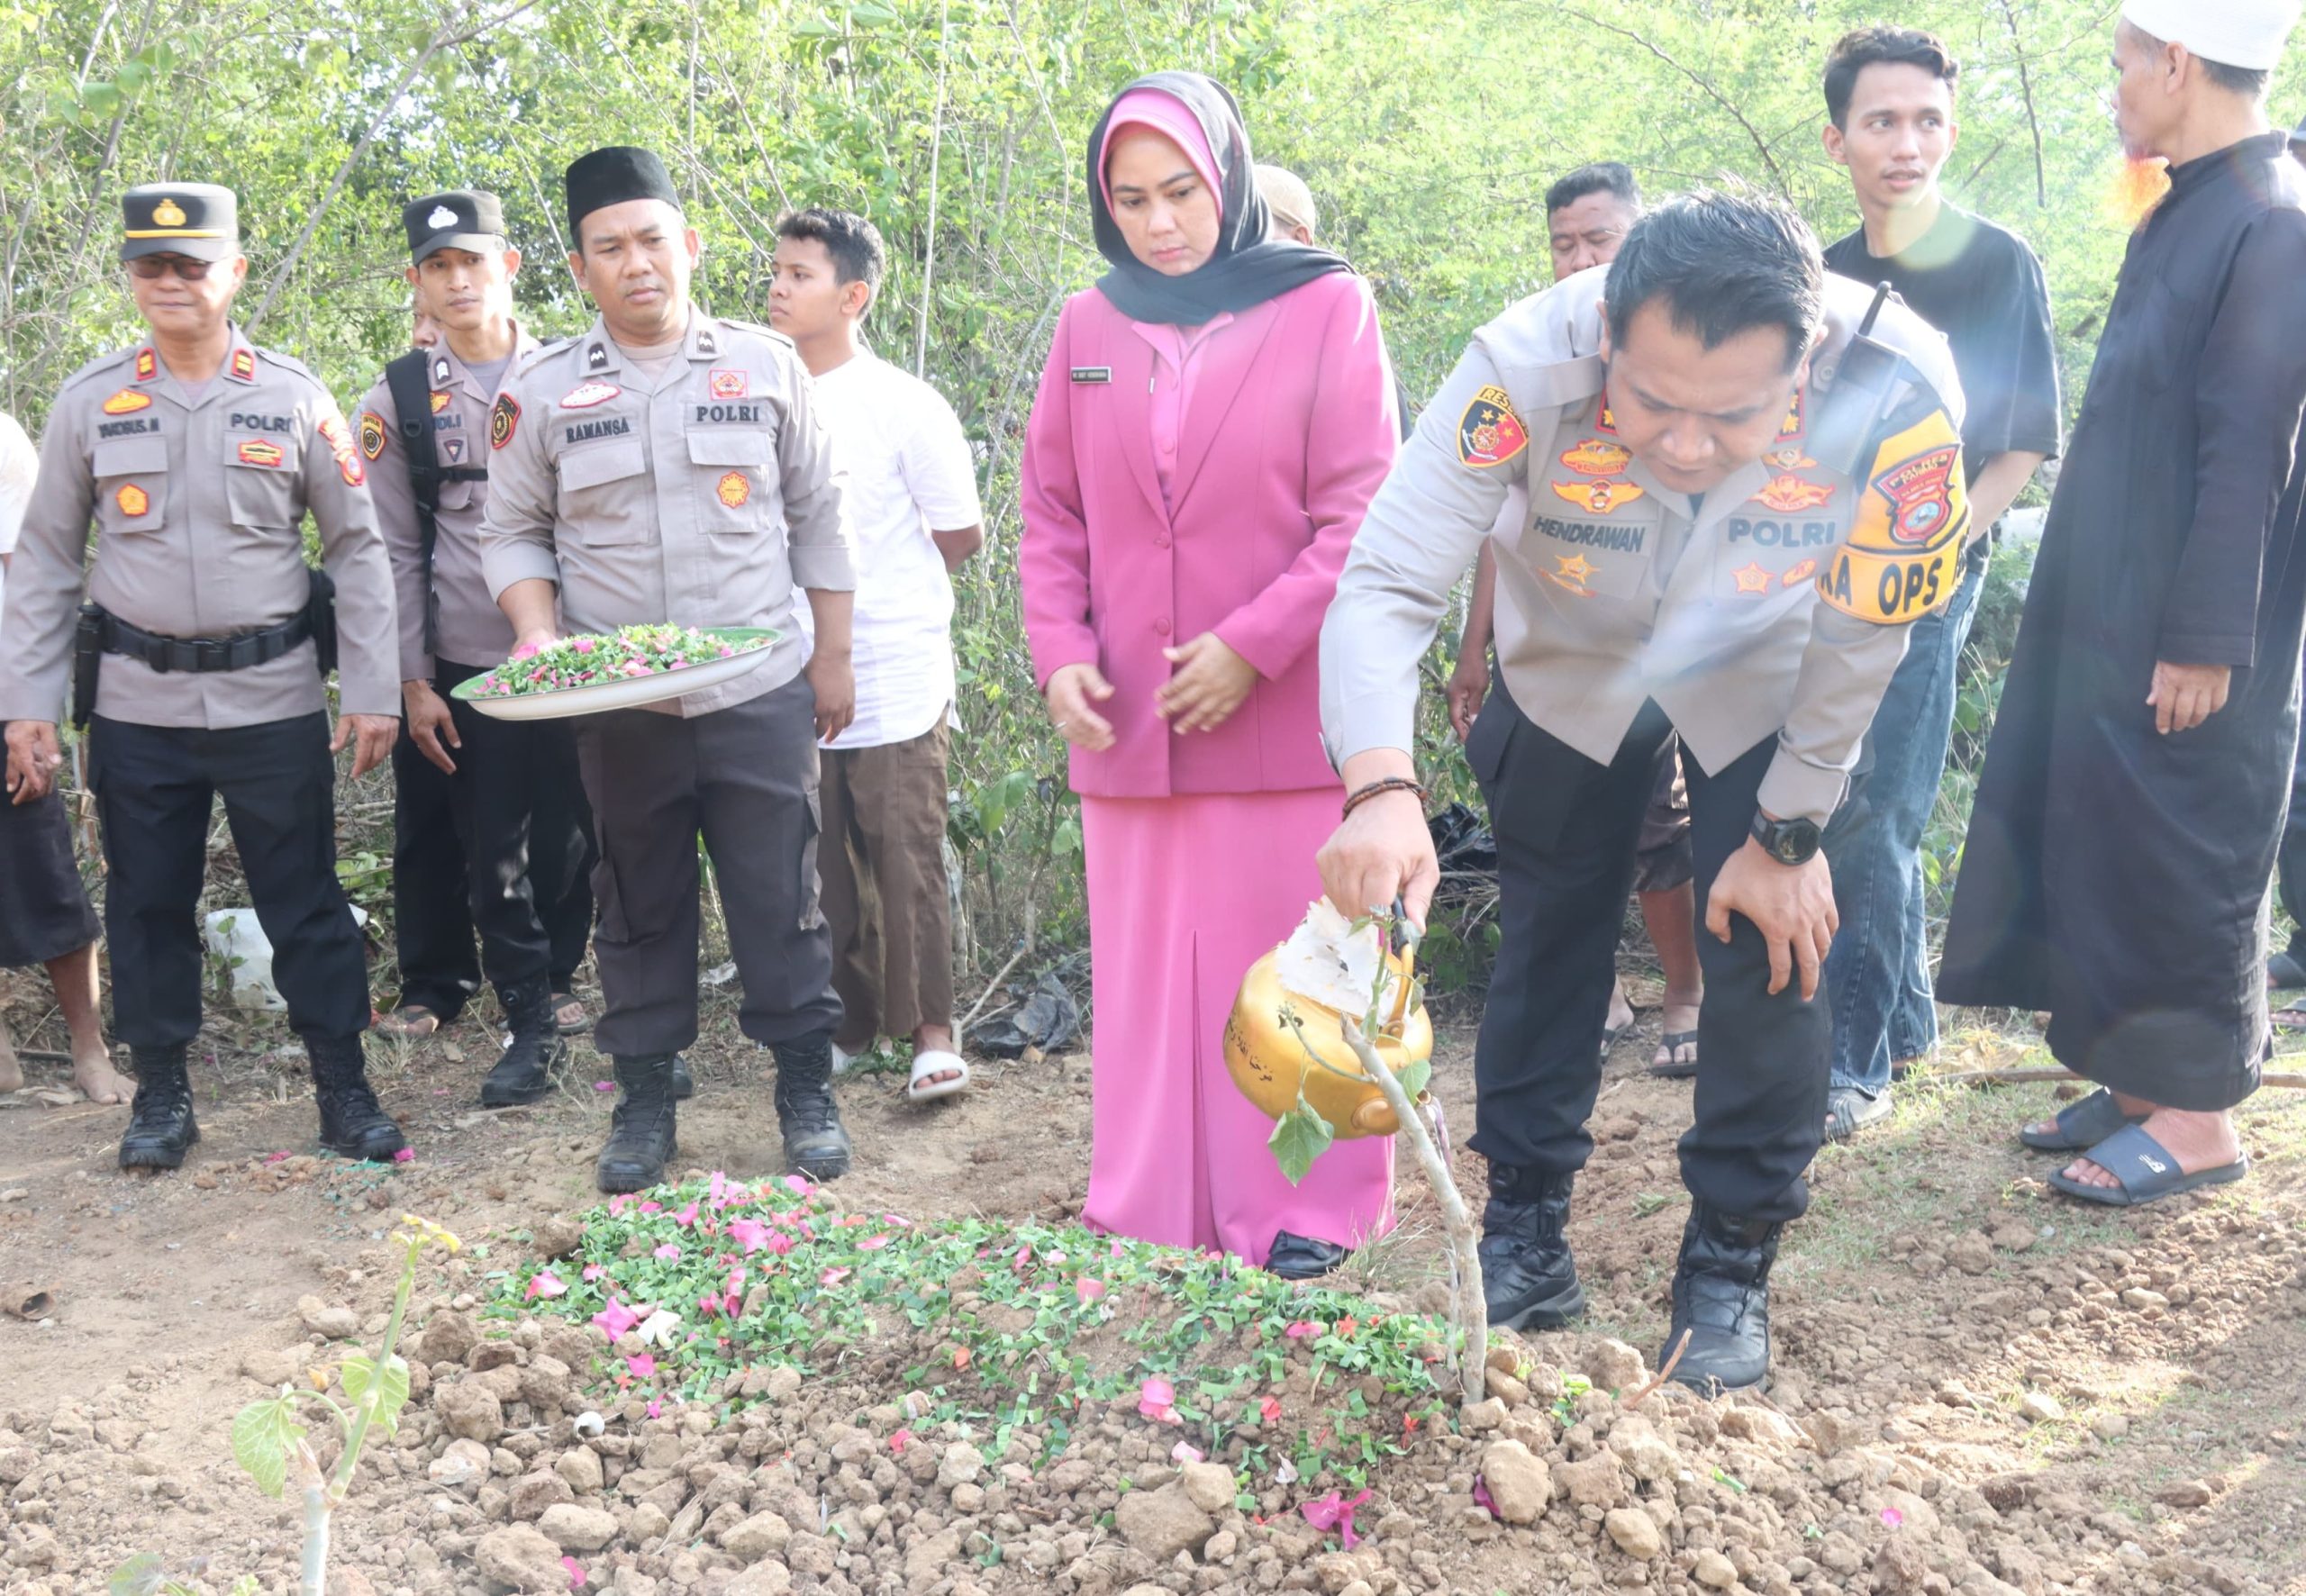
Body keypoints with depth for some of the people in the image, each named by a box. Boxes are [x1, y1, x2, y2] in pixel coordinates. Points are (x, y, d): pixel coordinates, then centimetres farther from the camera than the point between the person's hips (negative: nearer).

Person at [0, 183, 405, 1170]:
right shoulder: (89, 401, 3)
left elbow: (358, 545, 4)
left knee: (305, 901, 4)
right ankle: (161, 1095, 24)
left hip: (274, 699, -1)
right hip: (135, 706, 2)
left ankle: (344, 1088, 16)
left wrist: (373, 690, -1)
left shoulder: (293, 397, 0)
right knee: (146, 901, 9)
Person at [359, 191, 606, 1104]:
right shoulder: (398, 401, 3)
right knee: (492, 852, 2)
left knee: (569, 839, 5)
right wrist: (414, 683, -1)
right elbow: (394, 554, 3)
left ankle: (555, 979, 25)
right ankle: (533, 1024, 11)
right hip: (464, 669, 0)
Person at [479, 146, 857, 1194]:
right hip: (618, 707, 1)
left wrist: (832, 658, 7)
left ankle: (807, 1087, 17)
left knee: (781, 901, 3)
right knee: (639, 908, 11)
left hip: (762, 694, -1)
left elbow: (816, 518, 8)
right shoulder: (543, 392, 3)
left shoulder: (767, 366, 3)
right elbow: (514, 531, 8)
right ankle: (644, 1098, 23)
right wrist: (535, 630, -10)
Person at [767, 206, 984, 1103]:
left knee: (906, 860, 0)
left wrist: (881, 587, 5)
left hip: (895, 681, -4)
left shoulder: (905, 407, -6)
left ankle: (930, 1030, 10)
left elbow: (961, 536, 0)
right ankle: (846, 1021, 23)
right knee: (821, 866, 10)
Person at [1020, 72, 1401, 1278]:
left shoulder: (1327, 308, -2)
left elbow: (1361, 514, -6)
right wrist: (1059, 653, -3)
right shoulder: (1088, 325, 9)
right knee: (1144, 977, 8)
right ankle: (1148, 1222, 18)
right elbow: (1051, 514, 12)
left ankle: (1306, 1219, 16)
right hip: (1129, 723, 3)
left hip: (1287, 714, -3)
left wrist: (1254, 647, -15)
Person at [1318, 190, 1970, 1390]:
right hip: (1573, 666, 1)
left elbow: (1863, 637, -23)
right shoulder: (1525, 367, -40)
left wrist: (1790, 832, -15)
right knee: (1545, 940, 9)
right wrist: (1380, 787, -58)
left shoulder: (1899, 391, -38)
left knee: (1771, 944, -5)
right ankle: (1525, 1241, 26)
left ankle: (1730, 1267, 14)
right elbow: (1386, 585, -40)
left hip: (1762, 680, 0)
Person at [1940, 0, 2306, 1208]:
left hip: (2187, 640, -9)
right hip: (2113, 613, 9)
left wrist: (2206, 639, -20)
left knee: (2179, 858, 0)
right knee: (2101, 840, 14)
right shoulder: (2185, 213, 12)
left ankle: (2200, 1114, 13)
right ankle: (2143, 1082, 26)